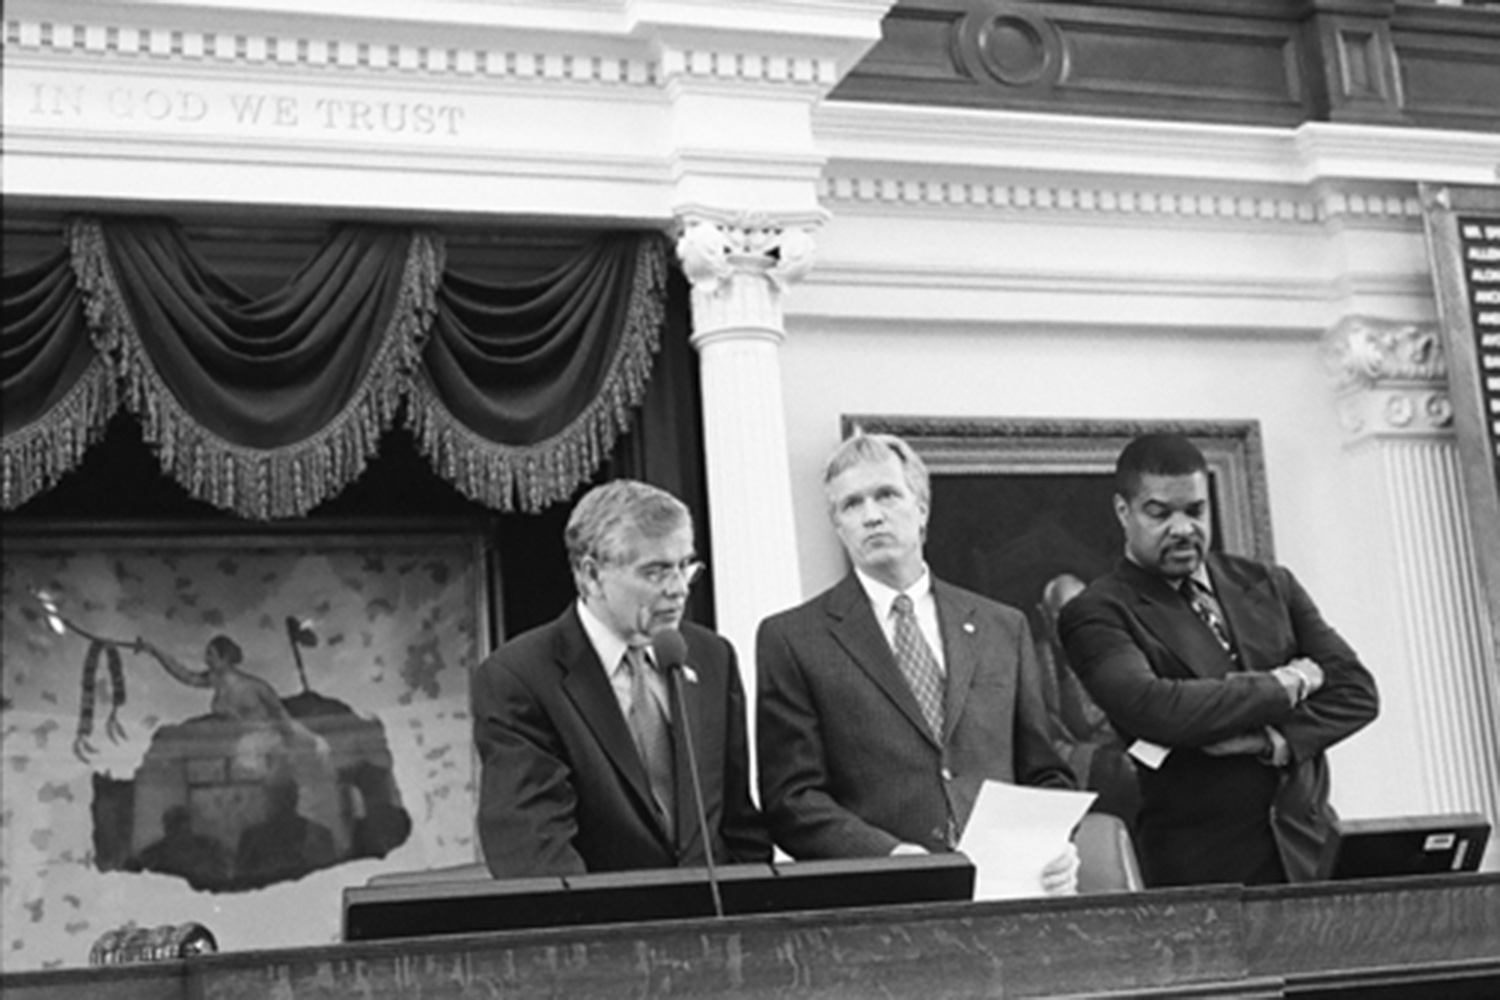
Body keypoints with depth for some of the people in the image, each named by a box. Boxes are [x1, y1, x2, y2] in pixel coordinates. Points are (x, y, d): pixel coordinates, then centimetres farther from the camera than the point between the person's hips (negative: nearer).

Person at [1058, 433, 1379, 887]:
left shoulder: (1269, 585, 13)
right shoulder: (1097, 613, -3)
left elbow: (1357, 691, 9)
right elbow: (1152, 709, -19)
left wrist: (1276, 742, -10)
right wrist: (1284, 684, -8)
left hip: (1309, 849, 4)